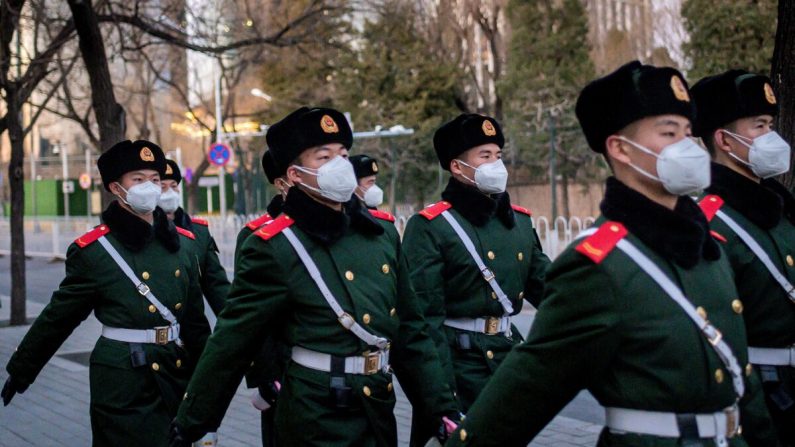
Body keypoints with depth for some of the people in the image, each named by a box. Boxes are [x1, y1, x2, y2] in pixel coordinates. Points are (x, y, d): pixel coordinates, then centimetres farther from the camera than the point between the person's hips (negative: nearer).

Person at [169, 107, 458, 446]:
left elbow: (410, 330, 12)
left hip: (381, 414, 6)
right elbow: (230, 345, -8)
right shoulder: (274, 248, -12)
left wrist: (443, 406, 9)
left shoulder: (383, 230, 6)